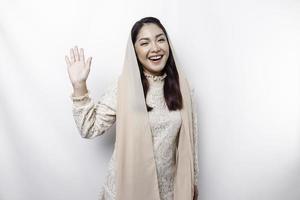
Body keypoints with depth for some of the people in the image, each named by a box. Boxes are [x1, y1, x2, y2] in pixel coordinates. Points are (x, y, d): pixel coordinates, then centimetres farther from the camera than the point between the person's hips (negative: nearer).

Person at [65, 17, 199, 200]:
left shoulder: (181, 87, -5)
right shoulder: (123, 87, -13)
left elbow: (189, 138, 2)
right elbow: (90, 129, -12)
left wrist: (193, 179, 8)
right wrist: (79, 86, -23)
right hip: (128, 184, -2)